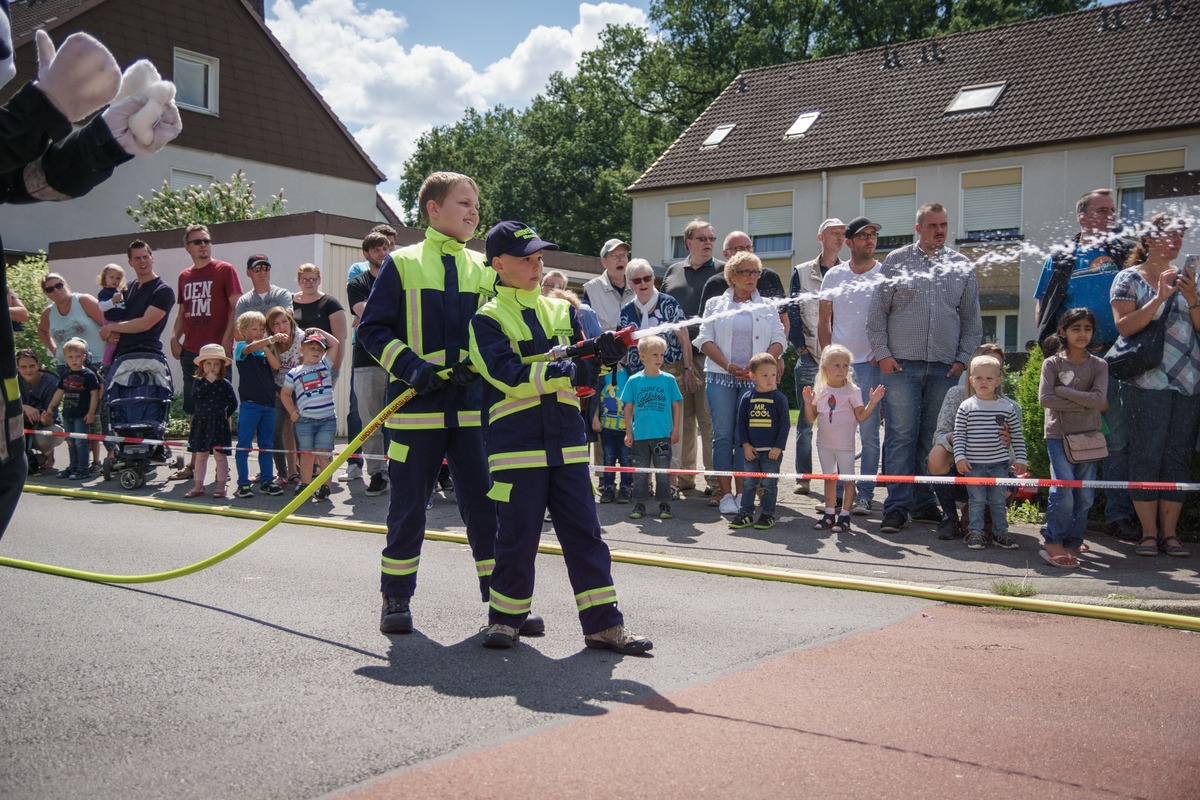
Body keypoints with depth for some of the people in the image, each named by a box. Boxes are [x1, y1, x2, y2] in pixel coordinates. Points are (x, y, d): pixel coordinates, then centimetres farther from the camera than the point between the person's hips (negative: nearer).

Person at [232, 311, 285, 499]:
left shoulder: (266, 349, 16)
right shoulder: (240, 347, 1)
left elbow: (276, 365, 1)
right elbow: (251, 348, -23)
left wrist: (267, 348, -12)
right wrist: (271, 339, -38)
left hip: (268, 403, 5)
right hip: (249, 403, -5)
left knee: (267, 445, 10)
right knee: (244, 445, -2)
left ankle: (267, 481, 17)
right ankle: (243, 484, 3)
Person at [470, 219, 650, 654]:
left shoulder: (562, 310, 15)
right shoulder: (487, 319, 0)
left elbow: (582, 368, 11)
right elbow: (511, 376, -15)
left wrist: (604, 353, -11)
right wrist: (566, 372, -25)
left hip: (567, 442, 4)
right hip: (516, 445, -4)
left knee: (584, 533, 4)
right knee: (518, 536, 2)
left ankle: (604, 623, 9)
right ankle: (506, 618, 19)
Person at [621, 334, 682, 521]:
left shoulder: (668, 379, 1)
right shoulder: (634, 380, 1)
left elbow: (677, 405, 6)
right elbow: (628, 407, 5)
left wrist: (675, 429, 2)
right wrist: (628, 432, 2)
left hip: (662, 435, 0)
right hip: (640, 435, 0)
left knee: (663, 471, 6)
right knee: (640, 471, 8)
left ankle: (664, 504, 16)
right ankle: (640, 504, 17)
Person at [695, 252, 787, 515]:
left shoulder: (767, 307, 14)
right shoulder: (716, 304, 12)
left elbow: (778, 341, 7)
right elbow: (705, 339, 3)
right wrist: (728, 366, -11)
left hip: (755, 379, 0)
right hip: (720, 377, 0)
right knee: (723, 435, -4)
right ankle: (725, 494, 0)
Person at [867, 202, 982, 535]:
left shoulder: (961, 266, 13)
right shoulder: (897, 261, 7)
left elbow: (972, 320, 15)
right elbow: (877, 311, 5)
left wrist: (962, 359, 5)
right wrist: (882, 353, -4)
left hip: (944, 369, 2)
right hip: (902, 364, -2)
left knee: (932, 439, 6)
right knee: (901, 437, -6)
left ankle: (924, 503, 16)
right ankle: (897, 507, -4)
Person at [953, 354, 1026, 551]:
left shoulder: (1007, 407, 3)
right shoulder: (966, 407, -2)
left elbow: (1017, 435, 8)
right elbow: (959, 435, -1)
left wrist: (1020, 459, 4)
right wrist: (960, 457, -10)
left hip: (999, 463, 2)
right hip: (973, 464, -1)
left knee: (999, 501, 8)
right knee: (977, 500, 2)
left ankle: (1000, 532, 18)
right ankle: (975, 532, 10)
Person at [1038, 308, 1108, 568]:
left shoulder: (1099, 365, 5)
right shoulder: (1053, 363, 0)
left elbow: (1099, 399, -10)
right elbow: (1044, 398, -13)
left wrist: (1062, 391, -13)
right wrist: (1085, 402, -12)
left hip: (1089, 435, 3)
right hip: (1059, 434, -3)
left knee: (1085, 494, 4)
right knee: (1063, 487, -13)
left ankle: (1072, 543, 13)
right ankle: (1053, 542, -5)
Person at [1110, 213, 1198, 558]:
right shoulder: (1129, 278, 2)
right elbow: (1124, 326, -9)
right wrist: (1160, 298, -16)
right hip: (1147, 382, -4)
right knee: (1147, 456, -5)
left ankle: (1169, 532, 8)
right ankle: (1149, 533, 0)